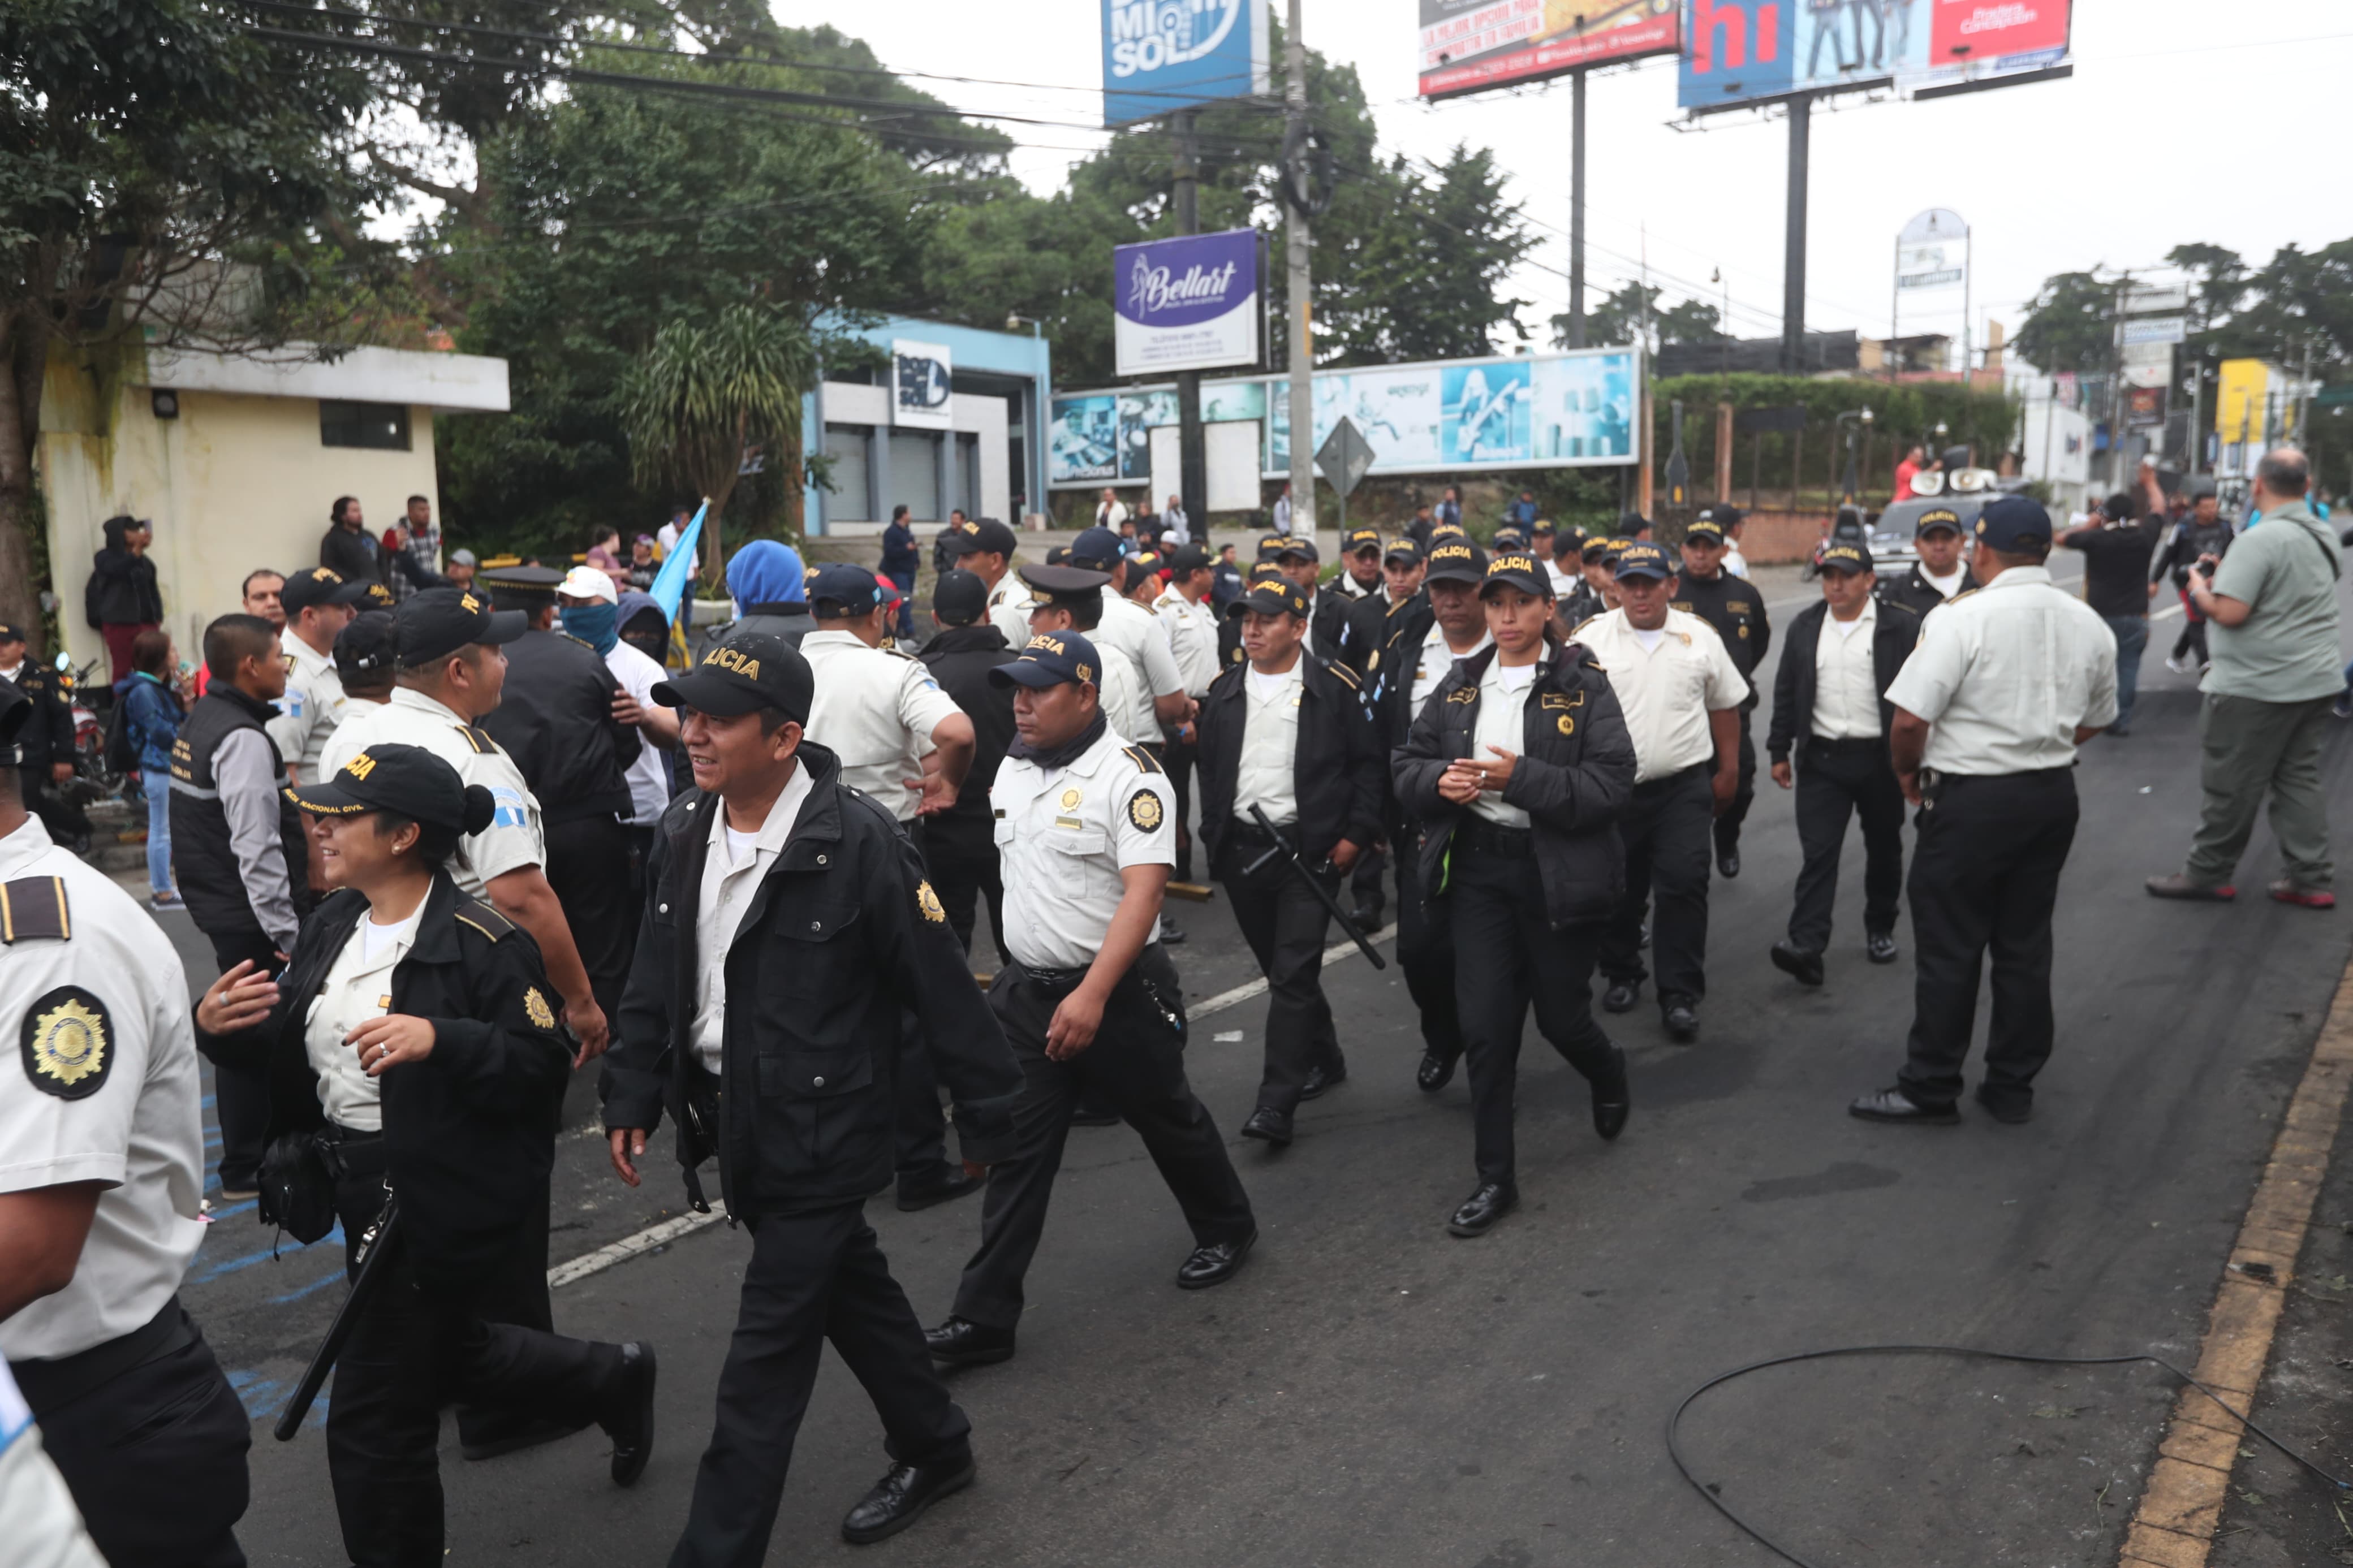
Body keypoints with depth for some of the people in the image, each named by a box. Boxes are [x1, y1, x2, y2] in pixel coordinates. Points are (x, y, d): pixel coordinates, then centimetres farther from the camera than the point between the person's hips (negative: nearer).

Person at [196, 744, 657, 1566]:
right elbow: (289, 1052, 8)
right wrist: (219, 1023, -11)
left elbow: (541, 1067, -21)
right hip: (360, 1189, 9)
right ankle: (614, 1380, 50)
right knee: (447, 1353, 28)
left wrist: (440, 1040, -35)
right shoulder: (332, 927, 5)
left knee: (374, 1424, 3)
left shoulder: (481, 943, -19)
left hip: (445, 1205, -9)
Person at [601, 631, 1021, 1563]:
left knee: (766, 1356, -1)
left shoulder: (858, 841, -21)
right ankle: (935, 1449, 44)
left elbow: (941, 987, -15)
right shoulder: (685, 831, 0)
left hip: (822, 1130, -7)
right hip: (735, 1124, 8)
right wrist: (633, 1098, 8)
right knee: (849, 1286, 23)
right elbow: (655, 979, 10)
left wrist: (987, 1112, -10)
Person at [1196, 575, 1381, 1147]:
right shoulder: (1224, 692, 10)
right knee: (1280, 969, 15)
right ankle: (1324, 1059, 35)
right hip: (1242, 852, 5)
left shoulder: (1337, 689, -4)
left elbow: (1369, 763, -2)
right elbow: (1210, 772, 15)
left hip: (1310, 849, -5)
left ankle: (1276, 1103, -8)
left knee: (1293, 975, -8)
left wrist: (1356, 835, -8)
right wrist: (1213, 840, 10)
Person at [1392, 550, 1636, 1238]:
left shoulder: (1582, 686, -6)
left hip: (1559, 871, -3)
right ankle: (1495, 1178, 15)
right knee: (1485, 1026, 3)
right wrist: (1439, 781, -12)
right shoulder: (1460, 684, 7)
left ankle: (1608, 1075, 47)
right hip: (1478, 868, 3)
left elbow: (1610, 787, -14)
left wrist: (1520, 777, -24)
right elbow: (1408, 764, 10)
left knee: (1561, 1016, 10)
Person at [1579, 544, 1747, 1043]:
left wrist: (1729, 771, 11)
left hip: (1684, 786, 0)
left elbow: (1724, 706, 12)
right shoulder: (1590, 638, -1)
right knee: (1619, 889, 11)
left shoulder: (1700, 637, 4)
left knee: (1684, 886, -6)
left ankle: (1680, 994, 3)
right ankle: (1621, 975, 30)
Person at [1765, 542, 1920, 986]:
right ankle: (1806, 946, -13)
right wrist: (1780, 751, 9)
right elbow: (1786, 693, 11)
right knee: (1818, 853, -6)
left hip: (1882, 758, -1)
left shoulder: (1902, 626, -5)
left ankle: (1881, 929, 32)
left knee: (1884, 849, 14)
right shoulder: (1804, 626, 6)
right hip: (1821, 759, 1)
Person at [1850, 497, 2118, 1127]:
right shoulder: (2089, 625, 5)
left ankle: (1930, 1088, 11)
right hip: (2054, 794, 6)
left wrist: (1908, 774, 0)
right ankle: (2013, 1086, 22)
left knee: (1949, 949, 3)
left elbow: (1909, 720, -19)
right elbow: (2093, 721, 16)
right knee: (2026, 944, 14)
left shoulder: (1961, 619, -16)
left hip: (1972, 798, -6)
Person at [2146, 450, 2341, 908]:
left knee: (2230, 785, 3)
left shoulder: (2259, 540, -20)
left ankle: (2207, 873, 13)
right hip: (2316, 681, 8)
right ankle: (2310, 878, 15)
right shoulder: (2325, 536, 8)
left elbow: (2229, 612, -25)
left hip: (2256, 688, -8)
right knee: (2301, 780, 13)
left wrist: (2200, 588, -6)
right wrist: (2230, 574, 16)